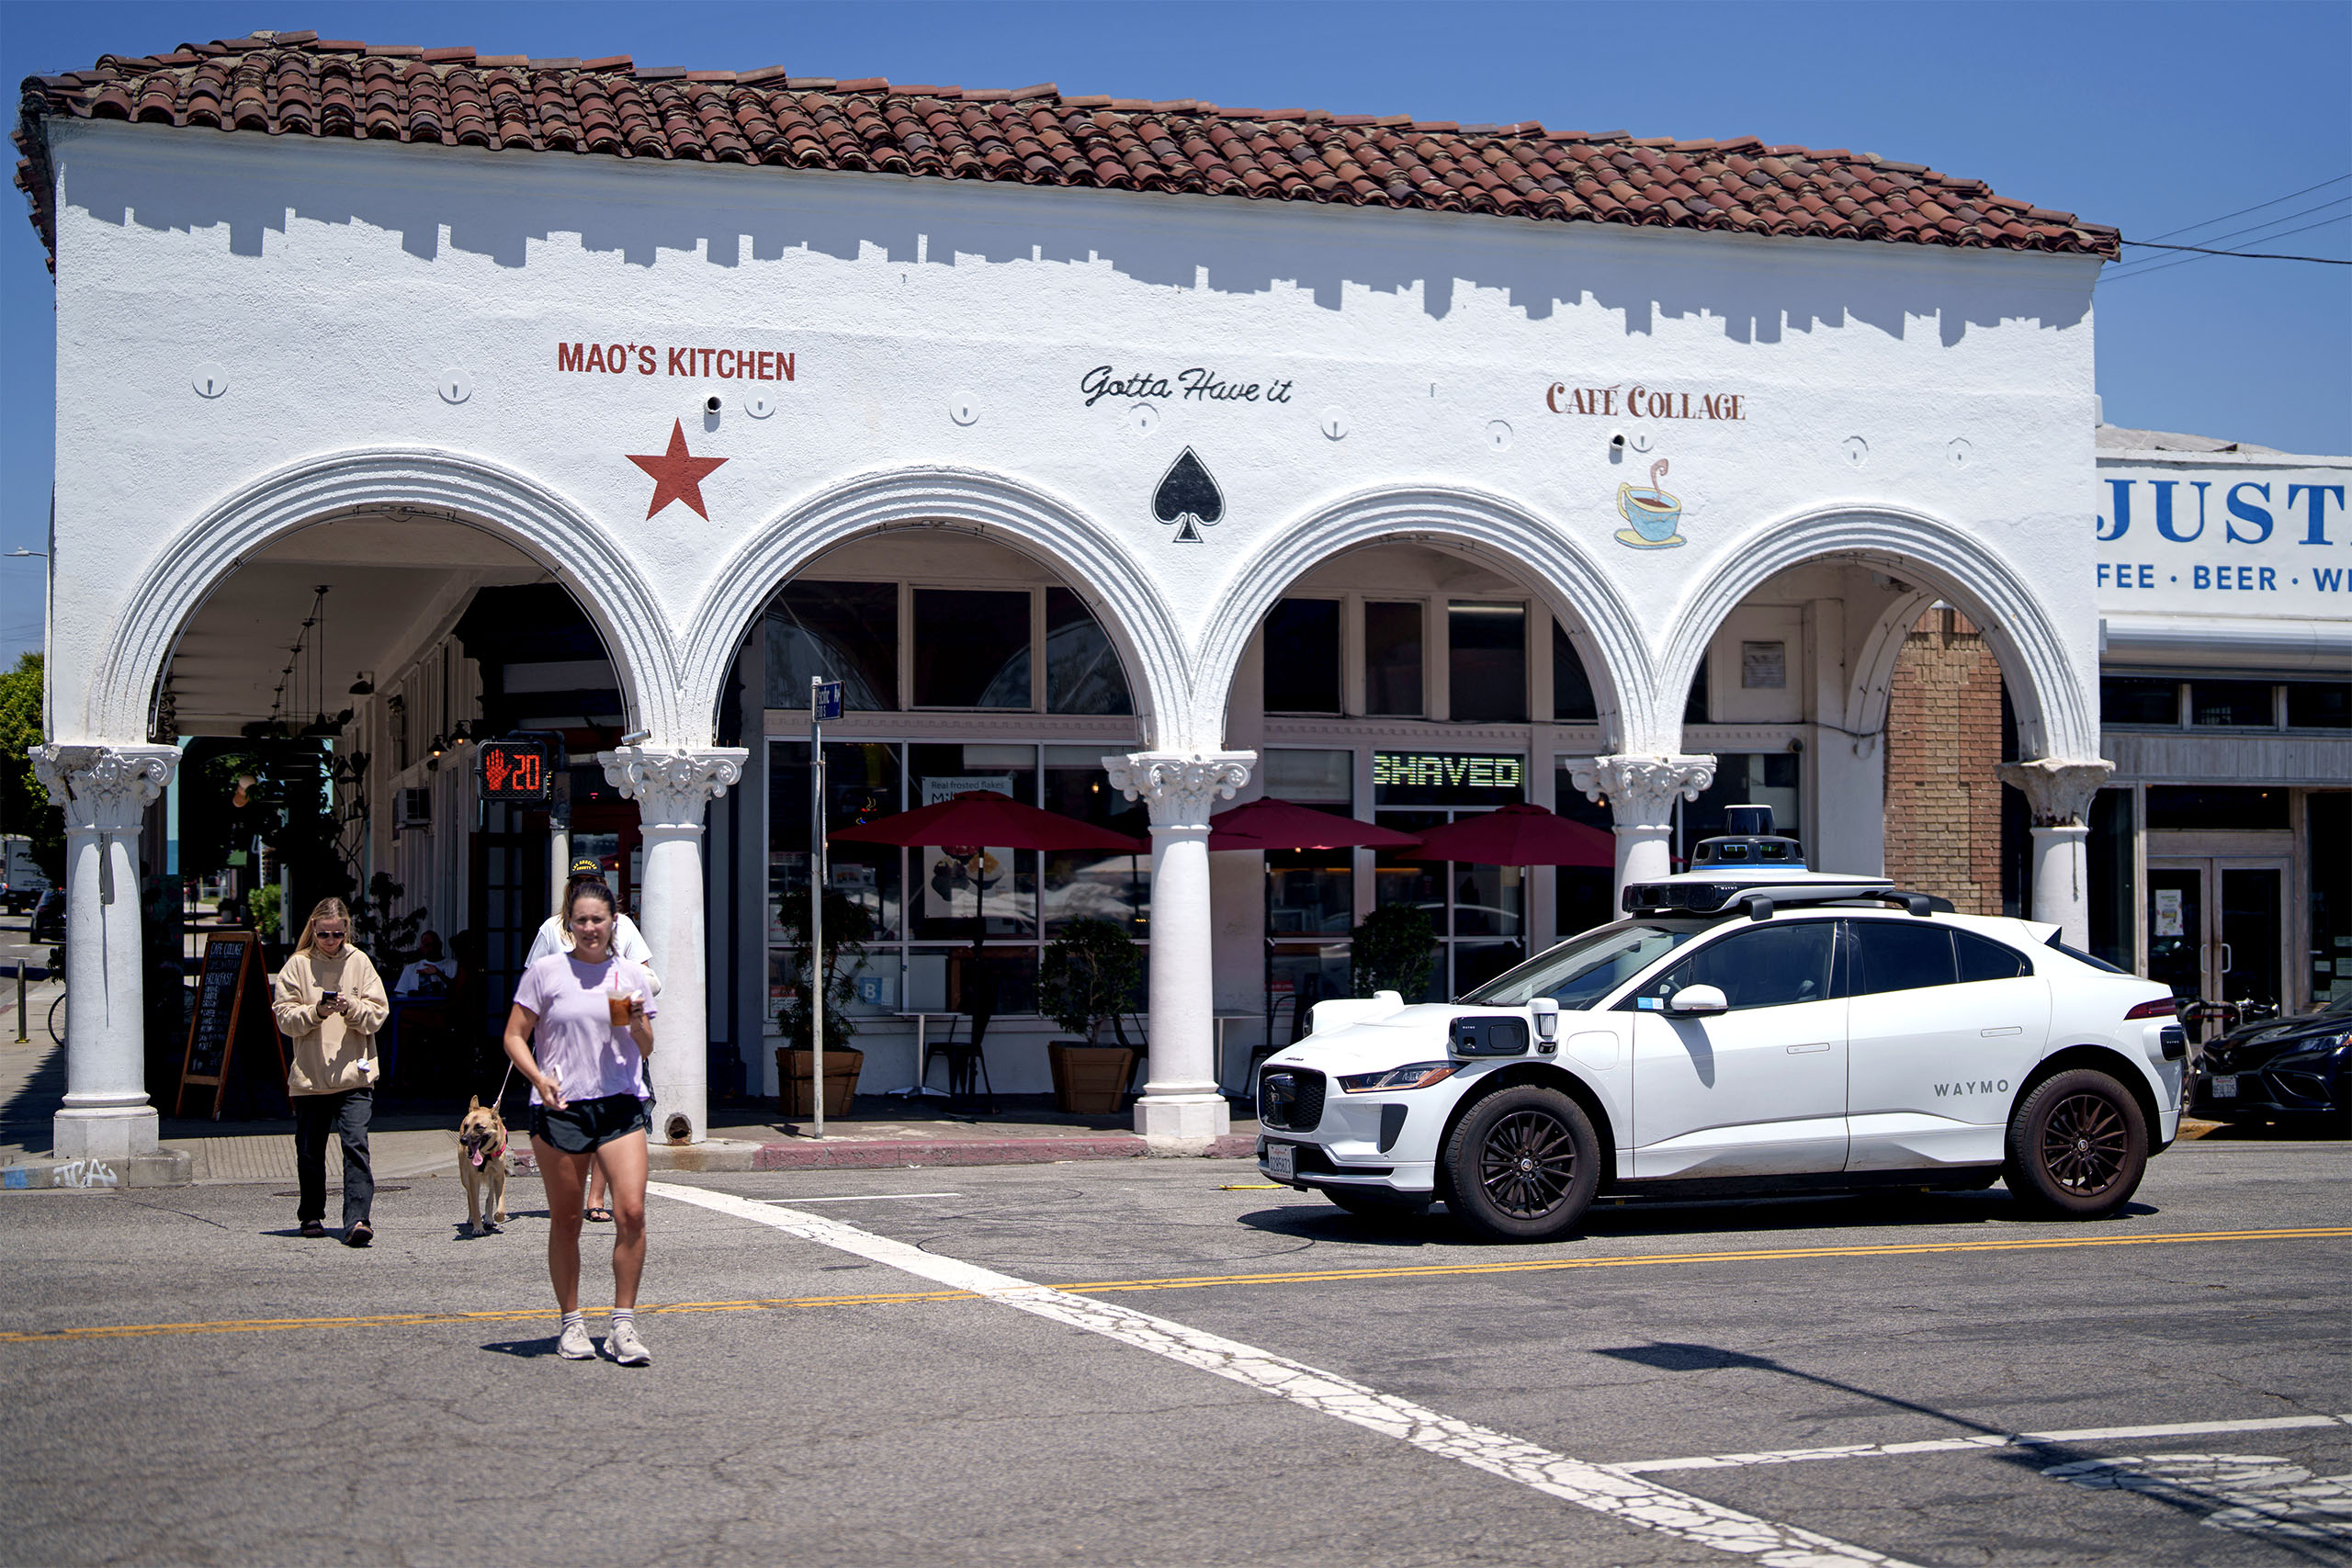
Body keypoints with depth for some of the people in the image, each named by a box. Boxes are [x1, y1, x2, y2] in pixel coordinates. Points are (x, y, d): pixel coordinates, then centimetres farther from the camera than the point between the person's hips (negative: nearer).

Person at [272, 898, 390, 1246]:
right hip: (309, 1075, 1)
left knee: (356, 1145, -14)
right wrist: (316, 1012, -16)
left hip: (354, 1075, -1)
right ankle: (312, 1215, 27)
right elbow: (284, 1018, 1)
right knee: (310, 1151, 9)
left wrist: (352, 1007, -14)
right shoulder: (298, 965, 4)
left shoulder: (359, 962, 7)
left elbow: (377, 1014, 5)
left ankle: (358, 1219, -19)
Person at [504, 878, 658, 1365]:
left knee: (631, 1211, -12)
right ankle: (571, 1322, 18)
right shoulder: (546, 973, 3)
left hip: (621, 1105, 1)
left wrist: (637, 1021, -7)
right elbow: (514, 1037, 3)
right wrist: (538, 1077, -13)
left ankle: (623, 1324, -3)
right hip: (560, 1107, -1)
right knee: (565, 1221, 4)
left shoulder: (633, 976, 10)